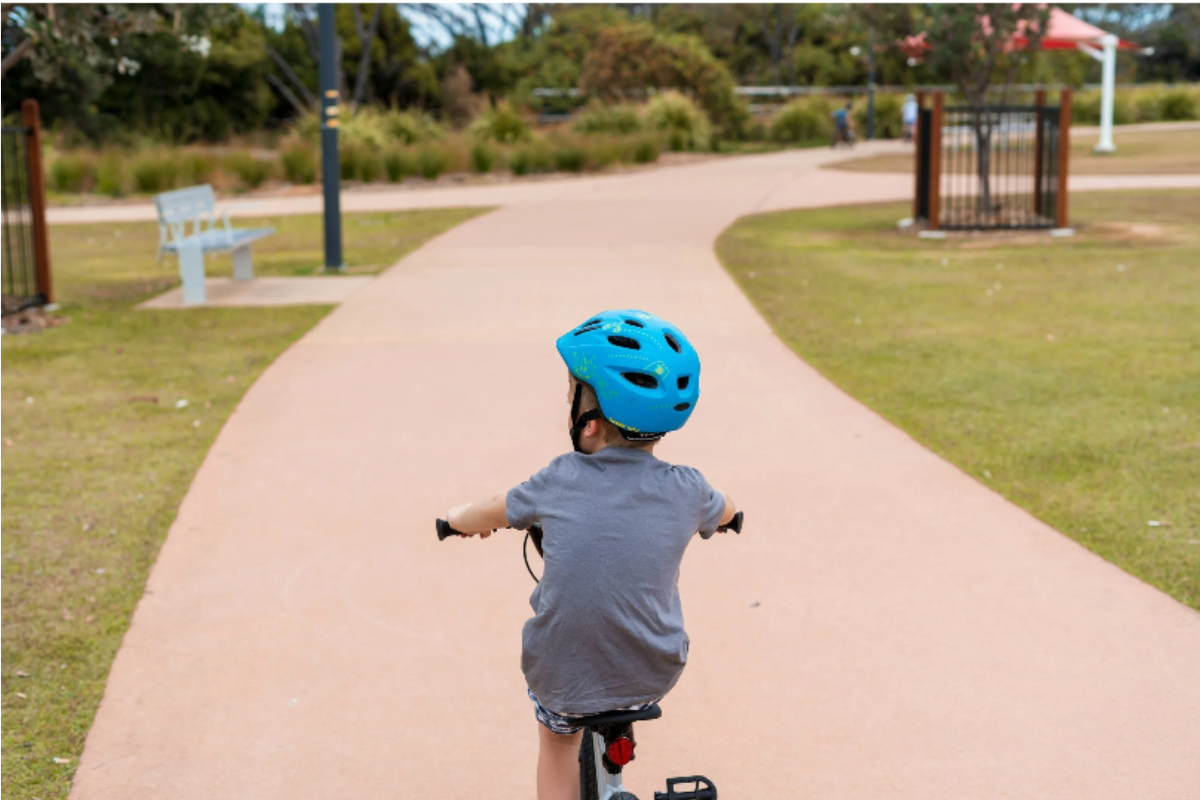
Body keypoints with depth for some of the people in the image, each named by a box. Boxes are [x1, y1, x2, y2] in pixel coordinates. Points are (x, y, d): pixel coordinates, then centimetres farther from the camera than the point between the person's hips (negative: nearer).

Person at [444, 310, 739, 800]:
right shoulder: (685, 491, -8)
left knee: (556, 742, 28)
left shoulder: (560, 481, -9)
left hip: (563, 680, -1)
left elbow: (474, 520, 7)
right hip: (653, 677, 1)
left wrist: (461, 516, 30)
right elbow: (725, 512, 16)